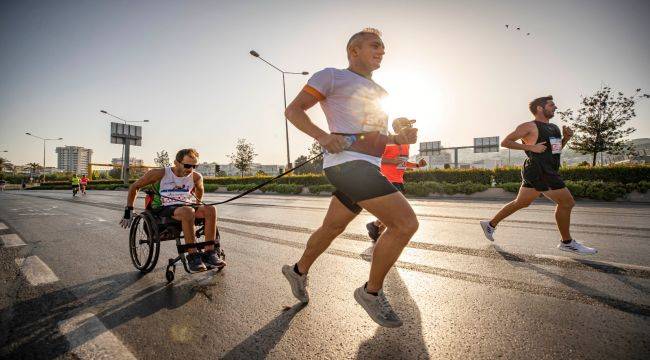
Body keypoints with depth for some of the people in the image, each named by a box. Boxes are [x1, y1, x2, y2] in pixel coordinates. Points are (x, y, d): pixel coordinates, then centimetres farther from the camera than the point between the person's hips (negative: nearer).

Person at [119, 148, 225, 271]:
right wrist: (128, 211, 6)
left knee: (211, 209, -27)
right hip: (164, 209, -4)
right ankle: (193, 256, -32)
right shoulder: (160, 174, -6)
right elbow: (134, 187, 5)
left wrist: (198, 208, 32)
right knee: (187, 211, -39)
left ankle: (209, 253, -25)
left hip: (187, 207, 4)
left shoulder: (196, 177, 4)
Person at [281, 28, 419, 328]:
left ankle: (298, 271, 41)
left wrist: (401, 138, 8)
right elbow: (293, 110, -1)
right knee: (406, 223, -15)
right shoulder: (332, 76, 4)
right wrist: (323, 136, -18)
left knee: (332, 228, 18)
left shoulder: (379, 93, 28)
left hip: (368, 168, 9)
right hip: (347, 163, -9)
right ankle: (372, 292, 4)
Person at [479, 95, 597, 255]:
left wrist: (565, 138, 10)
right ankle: (567, 242, 10)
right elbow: (505, 142, -12)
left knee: (520, 202, 13)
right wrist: (531, 147, -18)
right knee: (567, 202, -5)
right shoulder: (530, 126, -8)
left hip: (548, 171, 9)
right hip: (539, 171, -9)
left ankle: (490, 224, 22)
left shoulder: (554, 127, 18)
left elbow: (555, 150, 28)